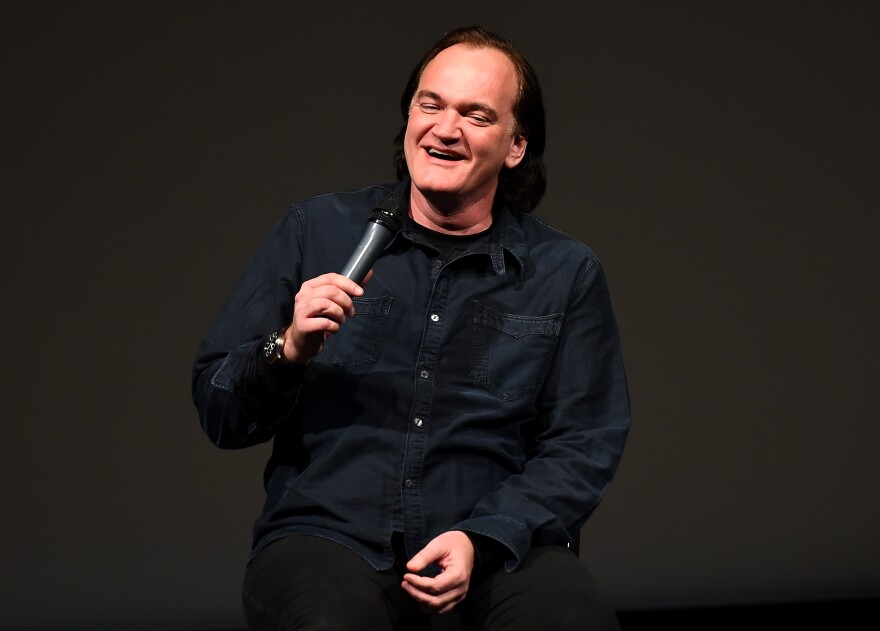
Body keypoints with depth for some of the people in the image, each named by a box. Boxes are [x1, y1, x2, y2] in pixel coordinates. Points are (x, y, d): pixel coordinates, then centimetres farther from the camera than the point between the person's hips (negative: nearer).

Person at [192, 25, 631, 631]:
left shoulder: (567, 273, 9)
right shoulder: (317, 231, 8)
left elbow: (584, 444, 5)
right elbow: (218, 415, 8)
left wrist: (482, 539, -11)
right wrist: (287, 352, -13)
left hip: (498, 543, 2)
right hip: (330, 532, -1)